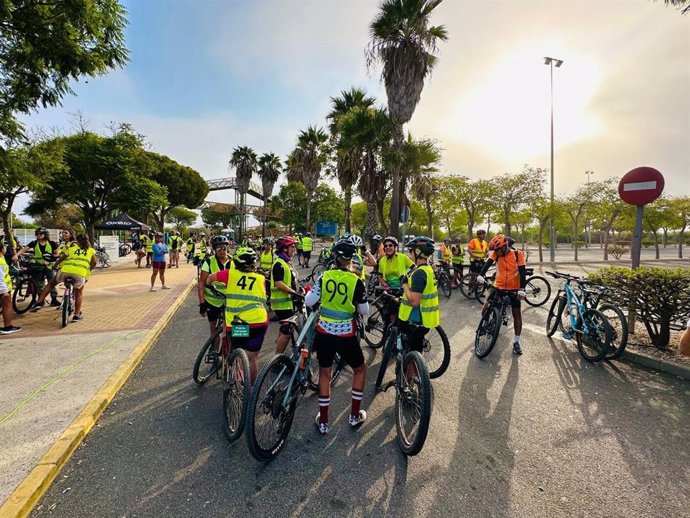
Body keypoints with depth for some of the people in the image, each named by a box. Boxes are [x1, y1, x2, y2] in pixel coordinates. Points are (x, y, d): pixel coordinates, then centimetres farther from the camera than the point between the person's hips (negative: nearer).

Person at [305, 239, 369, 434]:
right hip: (346, 335, -2)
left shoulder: (324, 277, -5)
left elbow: (309, 301, -3)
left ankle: (323, 421, 28)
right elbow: (364, 311, -2)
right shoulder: (356, 281, -10)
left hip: (324, 332, 3)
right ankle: (355, 415, 29)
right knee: (360, 369, 23)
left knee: (324, 374, 20)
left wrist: (308, 290, 17)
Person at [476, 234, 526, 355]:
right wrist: (480, 275, -40)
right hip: (498, 287, 2)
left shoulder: (518, 254, -13)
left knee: (517, 313, 2)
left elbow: (523, 272, -15)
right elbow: (488, 263, -22)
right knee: (485, 309, -2)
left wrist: (522, 289, -25)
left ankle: (516, 341, 13)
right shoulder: (496, 253, -7)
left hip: (514, 288, -2)